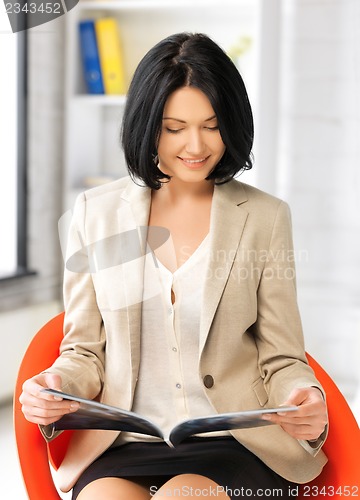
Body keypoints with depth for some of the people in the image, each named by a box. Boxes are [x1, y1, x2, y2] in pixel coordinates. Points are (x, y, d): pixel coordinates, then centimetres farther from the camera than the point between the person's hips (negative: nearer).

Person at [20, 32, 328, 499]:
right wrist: (55, 390, -9)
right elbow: (85, 351, 13)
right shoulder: (96, 213, 9)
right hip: (122, 446, 2)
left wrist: (306, 404, -15)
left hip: (237, 445, -1)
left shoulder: (265, 217, 6)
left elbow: (281, 360, 7)